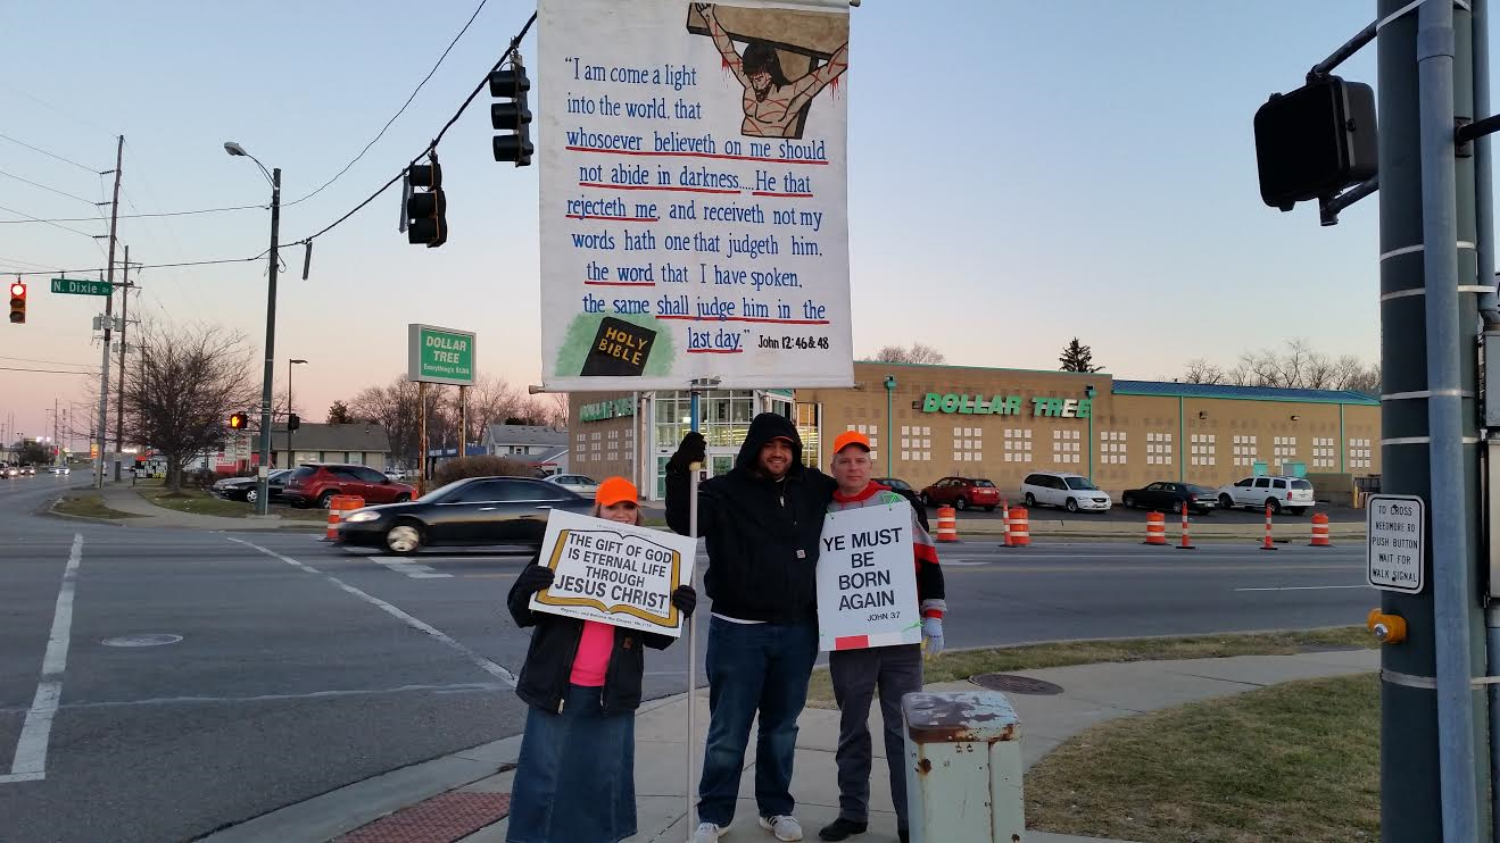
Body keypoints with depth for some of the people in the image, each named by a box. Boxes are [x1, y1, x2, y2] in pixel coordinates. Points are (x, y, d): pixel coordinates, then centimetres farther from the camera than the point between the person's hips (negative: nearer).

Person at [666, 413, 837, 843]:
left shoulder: (813, 488, 7)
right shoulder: (726, 491, -4)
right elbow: (683, 522, -17)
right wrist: (681, 472, -29)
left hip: (797, 631, 3)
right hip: (738, 631, -3)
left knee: (782, 728, 15)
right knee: (728, 730, 4)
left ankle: (776, 808, 31)